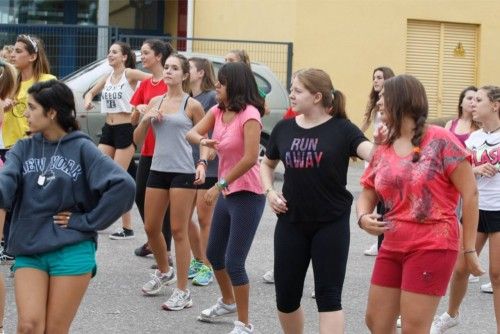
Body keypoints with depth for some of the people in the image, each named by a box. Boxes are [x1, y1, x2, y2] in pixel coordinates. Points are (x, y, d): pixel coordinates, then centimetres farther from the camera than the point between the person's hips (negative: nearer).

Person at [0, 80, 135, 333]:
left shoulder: (81, 148, -3)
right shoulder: (23, 149, 7)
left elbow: (124, 185, -13)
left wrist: (87, 221, -10)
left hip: (72, 251, -2)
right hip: (28, 250, 3)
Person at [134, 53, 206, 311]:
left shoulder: (192, 105, -2)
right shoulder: (155, 102, 10)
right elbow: (137, 140, 13)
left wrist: (202, 164, -14)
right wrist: (145, 120, -5)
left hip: (183, 172, -5)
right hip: (157, 170, 5)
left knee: (178, 231, -4)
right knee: (151, 228, 11)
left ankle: (183, 292, 2)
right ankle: (164, 272, 37)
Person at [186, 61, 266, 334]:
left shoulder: (249, 114, -19)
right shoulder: (218, 111, 6)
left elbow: (250, 158, -24)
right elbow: (192, 133, -3)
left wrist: (220, 185, -20)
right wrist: (203, 141, -27)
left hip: (247, 195, -9)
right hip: (226, 193, 9)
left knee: (234, 262, -8)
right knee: (214, 253, 22)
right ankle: (228, 301, 46)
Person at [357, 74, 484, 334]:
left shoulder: (440, 141, -9)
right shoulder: (382, 152, 10)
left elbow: (470, 193, -8)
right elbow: (367, 196, 15)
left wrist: (469, 249, -8)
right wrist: (364, 218, -9)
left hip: (432, 247, -7)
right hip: (392, 248, 7)